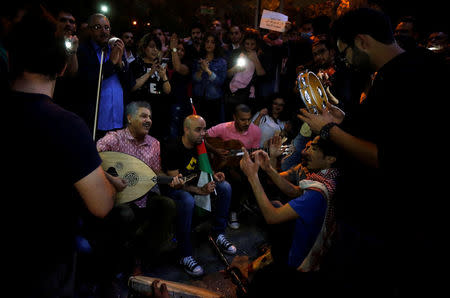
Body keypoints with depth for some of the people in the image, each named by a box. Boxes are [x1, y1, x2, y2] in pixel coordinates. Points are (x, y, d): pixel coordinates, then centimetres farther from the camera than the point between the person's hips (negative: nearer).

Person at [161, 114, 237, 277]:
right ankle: (185, 256, -27)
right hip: (173, 190, -7)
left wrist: (213, 175, -6)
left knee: (225, 186, -7)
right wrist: (200, 190, -33)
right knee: (187, 201, -39)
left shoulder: (200, 145, 0)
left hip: (193, 185, 7)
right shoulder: (172, 149, -22)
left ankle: (218, 234, 0)